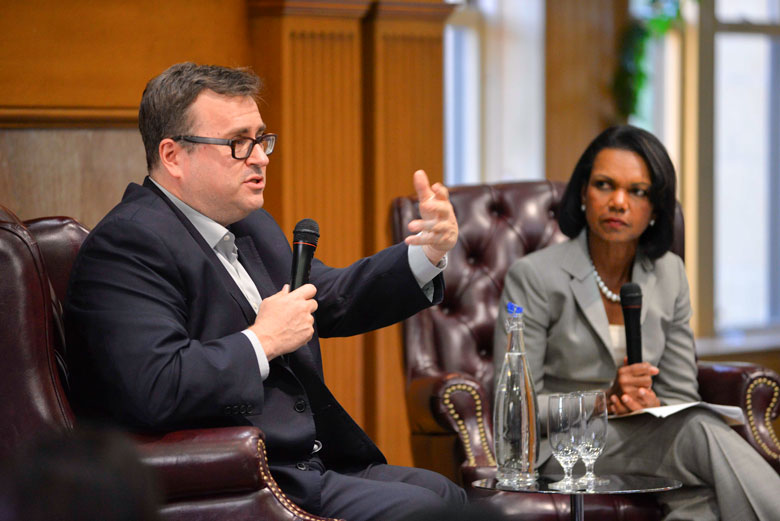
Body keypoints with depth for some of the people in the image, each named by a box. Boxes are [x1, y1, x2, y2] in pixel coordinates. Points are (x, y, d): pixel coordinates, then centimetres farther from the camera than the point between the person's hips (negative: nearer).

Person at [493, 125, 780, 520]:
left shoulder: (668, 275, 9)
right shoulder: (533, 276, -7)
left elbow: (681, 396, 11)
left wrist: (651, 404, -14)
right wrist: (605, 401, -22)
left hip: (649, 437, 4)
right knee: (702, 433, -32)